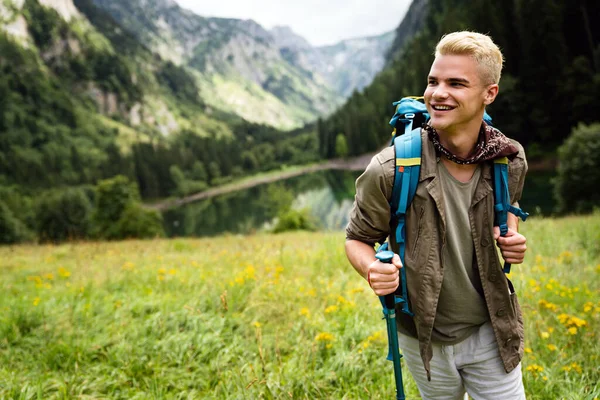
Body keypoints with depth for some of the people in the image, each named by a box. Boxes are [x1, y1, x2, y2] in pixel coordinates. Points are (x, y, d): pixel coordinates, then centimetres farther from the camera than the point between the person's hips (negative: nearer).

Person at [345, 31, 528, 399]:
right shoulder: (390, 170, -23)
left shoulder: (510, 162, -11)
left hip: (491, 331, 2)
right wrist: (373, 270, -30)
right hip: (425, 338, -1)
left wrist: (512, 239, -10)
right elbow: (358, 239, -8)